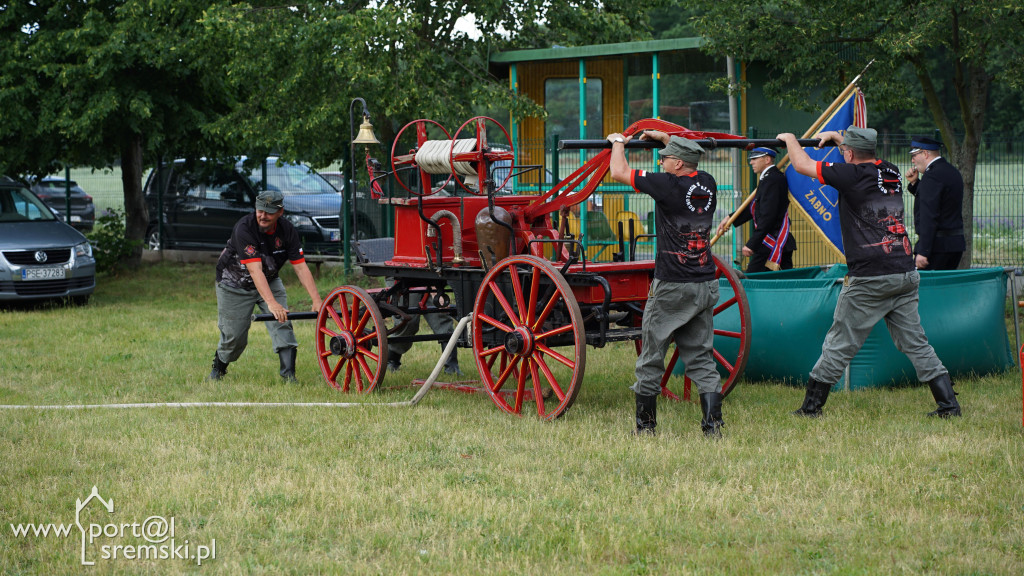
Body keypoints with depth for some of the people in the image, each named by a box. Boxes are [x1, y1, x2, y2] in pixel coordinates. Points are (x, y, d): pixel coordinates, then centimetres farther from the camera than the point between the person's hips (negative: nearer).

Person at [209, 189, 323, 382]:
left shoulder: (287, 231, -16)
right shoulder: (244, 228, -31)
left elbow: (300, 266, -17)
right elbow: (255, 270, -38)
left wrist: (317, 300, -28)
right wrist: (271, 303, -48)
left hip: (269, 281, 4)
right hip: (235, 285, -4)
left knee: (282, 323, -16)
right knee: (234, 335, 0)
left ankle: (288, 373, -16)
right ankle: (218, 369, 27)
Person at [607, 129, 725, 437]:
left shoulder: (668, 184, -13)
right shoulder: (707, 184, 6)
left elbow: (619, 172, -1)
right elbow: (688, 162, 32)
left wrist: (618, 142, 17)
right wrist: (665, 138, 40)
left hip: (671, 287, -6)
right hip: (706, 287, 6)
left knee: (651, 357, 6)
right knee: (700, 358, 8)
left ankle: (645, 425, 12)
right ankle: (713, 424, -4)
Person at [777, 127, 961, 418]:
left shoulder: (852, 174, -8)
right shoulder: (892, 172, 10)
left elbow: (802, 165, 2)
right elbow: (867, 158, 35)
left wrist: (790, 139, 22)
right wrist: (837, 136, 45)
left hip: (869, 279, -6)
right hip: (906, 275, 6)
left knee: (840, 345, 2)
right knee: (915, 342, 10)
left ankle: (812, 406, 9)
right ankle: (949, 402, 4)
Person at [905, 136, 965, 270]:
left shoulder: (932, 175, -15)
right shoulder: (953, 171, 16)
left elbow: (929, 216, -21)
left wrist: (923, 252, -22)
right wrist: (914, 183, 13)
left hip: (937, 245, -10)